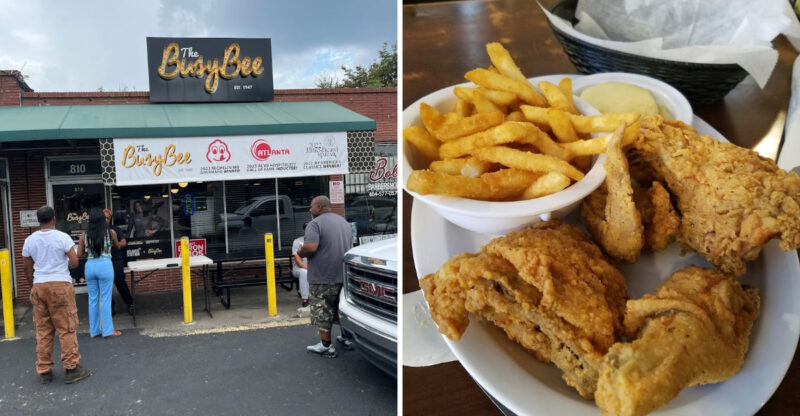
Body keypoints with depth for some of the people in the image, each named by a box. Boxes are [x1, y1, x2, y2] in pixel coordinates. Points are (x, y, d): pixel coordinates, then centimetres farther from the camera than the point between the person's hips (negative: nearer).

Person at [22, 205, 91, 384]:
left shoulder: (29, 240, 5)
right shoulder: (62, 237, -8)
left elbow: (27, 270, 11)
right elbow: (74, 262, -8)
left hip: (39, 287, 4)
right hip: (60, 285, -4)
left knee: (43, 330, 10)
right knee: (67, 328, 1)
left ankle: (44, 371, 15)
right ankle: (71, 369, 4)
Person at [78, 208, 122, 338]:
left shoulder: (84, 235, 2)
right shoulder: (110, 233, -3)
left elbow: (79, 254, 2)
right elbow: (117, 246, 15)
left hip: (90, 266, 3)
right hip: (105, 265, -3)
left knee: (93, 299, 12)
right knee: (105, 300, 3)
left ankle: (94, 330, 19)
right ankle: (107, 331, 7)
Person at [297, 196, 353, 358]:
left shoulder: (315, 223, -13)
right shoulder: (344, 222, 14)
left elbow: (310, 247, -25)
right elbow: (350, 247, 21)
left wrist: (300, 252, -6)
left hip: (323, 278, -8)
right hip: (344, 275, 8)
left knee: (323, 312, 2)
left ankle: (326, 346, 6)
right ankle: (347, 339, 28)